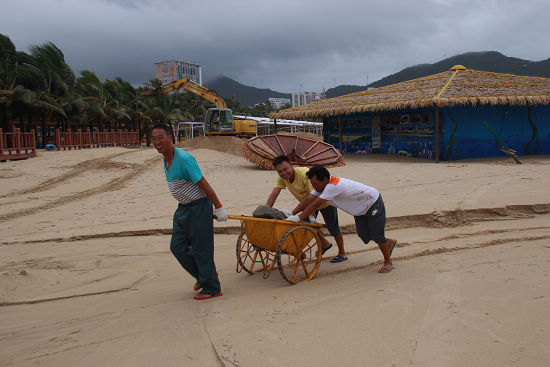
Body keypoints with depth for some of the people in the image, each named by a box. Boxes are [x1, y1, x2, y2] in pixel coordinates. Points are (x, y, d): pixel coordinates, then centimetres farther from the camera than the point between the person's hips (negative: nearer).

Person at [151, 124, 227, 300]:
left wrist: (218, 207, -17)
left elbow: (203, 184, -20)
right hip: (183, 208, 9)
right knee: (178, 247, 11)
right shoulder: (166, 159, 8)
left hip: (198, 207, -9)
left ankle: (211, 288, 13)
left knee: (201, 249, -2)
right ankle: (202, 275, 30)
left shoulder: (184, 158, -22)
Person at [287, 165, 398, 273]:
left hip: (373, 202, -9)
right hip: (360, 208, 9)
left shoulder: (333, 186, -38)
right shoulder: (321, 185, -10)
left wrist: (298, 218, -38)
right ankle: (389, 242, 33)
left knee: (377, 235, -3)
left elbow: (315, 205, -40)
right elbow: (308, 201, -9)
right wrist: (291, 214, -16)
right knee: (363, 234, 9)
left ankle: (388, 262, 16)